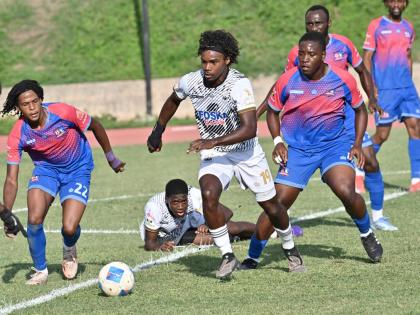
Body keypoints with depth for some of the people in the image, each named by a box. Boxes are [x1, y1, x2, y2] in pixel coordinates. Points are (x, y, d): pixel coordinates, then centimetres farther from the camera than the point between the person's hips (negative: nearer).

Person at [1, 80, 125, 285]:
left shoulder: (63, 112, -26)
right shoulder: (18, 135, -21)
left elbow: (95, 126, -7)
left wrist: (111, 158, 4)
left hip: (78, 170, -2)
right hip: (45, 169, 2)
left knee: (70, 228, -16)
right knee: (34, 220, -21)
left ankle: (69, 252, 23)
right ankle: (40, 270, 5)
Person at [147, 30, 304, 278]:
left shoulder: (240, 84, -26)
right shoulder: (191, 82, -12)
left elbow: (250, 128, -34)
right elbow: (173, 100, 13)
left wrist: (213, 142, -41)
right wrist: (158, 131, 17)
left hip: (246, 152, -2)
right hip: (213, 156, 2)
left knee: (271, 206, 9)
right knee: (208, 195, -27)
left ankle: (290, 249, 39)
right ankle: (228, 256, -15)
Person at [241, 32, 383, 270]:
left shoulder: (343, 80, -10)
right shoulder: (288, 81, -9)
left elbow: (360, 110, 7)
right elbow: (272, 112, 8)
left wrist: (358, 144, -4)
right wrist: (278, 141, -7)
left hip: (335, 145, -1)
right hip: (299, 149, 1)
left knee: (346, 191, -25)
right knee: (277, 203, -7)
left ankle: (367, 235, 5)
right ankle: (252, 257, 8)